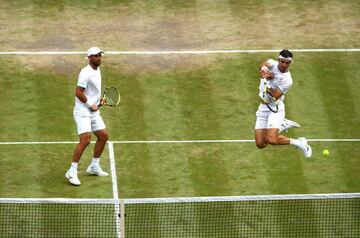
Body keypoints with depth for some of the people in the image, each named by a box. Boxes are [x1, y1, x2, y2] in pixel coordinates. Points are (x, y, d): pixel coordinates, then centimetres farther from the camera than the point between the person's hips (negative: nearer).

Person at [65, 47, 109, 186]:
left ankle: (94, 167, 27)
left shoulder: (97, 70, 13)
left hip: (93, 112, 10)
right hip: (82, 111, -10)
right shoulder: (86, 73, -17)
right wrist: (90, 105, -15)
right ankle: (72, 172, -14)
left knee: (103, 136, 13)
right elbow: (78, 92, -21)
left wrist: (99, 99, 11)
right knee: (85, 139, -19)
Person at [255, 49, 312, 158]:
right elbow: (263, 65, -25)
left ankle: (299, 143, -3)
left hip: (275, 108, -6)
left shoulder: (287, 80, -18)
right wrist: (264, 69, -46)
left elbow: (275, 96, -23)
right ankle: (283, 126, 27)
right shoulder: (272, 64, -3)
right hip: (263, 108, 6)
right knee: (260, 144, 2)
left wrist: (266, 82, -25)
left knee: (271, 139, -26)